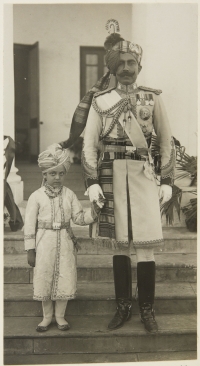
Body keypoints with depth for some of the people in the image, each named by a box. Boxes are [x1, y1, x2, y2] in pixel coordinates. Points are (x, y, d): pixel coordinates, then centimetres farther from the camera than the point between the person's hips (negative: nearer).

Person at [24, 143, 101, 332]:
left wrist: (93, 210, -14)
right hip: (44, 242, -2)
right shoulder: (36, 196, -4)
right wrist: (30, 250, -4)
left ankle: (60, 316, 25)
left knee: (64, 278, 5)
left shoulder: (69, 194, 4)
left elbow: (79, 218, 5)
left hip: (65, 242, 2)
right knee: (44, 279, 6)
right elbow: (30, 224, -3)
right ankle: (47, 317, 27)